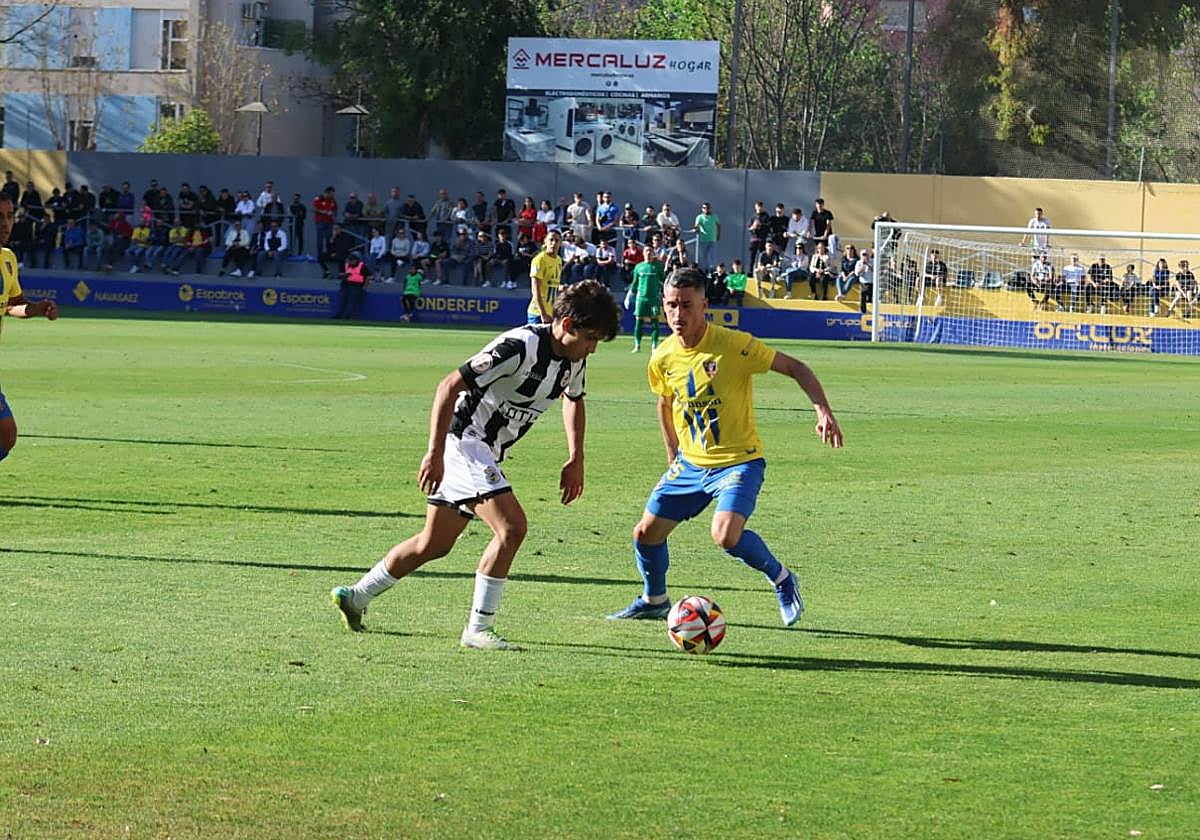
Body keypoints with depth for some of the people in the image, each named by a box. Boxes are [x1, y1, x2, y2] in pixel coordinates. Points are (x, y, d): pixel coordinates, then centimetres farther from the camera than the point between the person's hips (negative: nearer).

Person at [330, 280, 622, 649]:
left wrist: (576, 460, 17)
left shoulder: (574, 359, 1)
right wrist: (435, 454, -26)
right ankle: (478, 629, -14)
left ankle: (354, 597, 31)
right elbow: (450, 386, -24)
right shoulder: (521, 346, -25)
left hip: (487, 451, 9)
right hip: (463, 438, -9)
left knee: (434, 544, 17)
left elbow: (573, 399, 25)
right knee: (511, 527, -21)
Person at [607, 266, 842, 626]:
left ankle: (781, 579, -1)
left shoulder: (734, 345, -20)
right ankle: (654, 600, 34)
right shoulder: (663, 358, -3)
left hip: (739, 461, -6)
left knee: (726, 535, -28)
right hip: (690, 462, 6)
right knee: (646, 533, 5)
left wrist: (822, 410, -25)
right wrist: (673, 454, 20)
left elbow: (795, 368, -13)